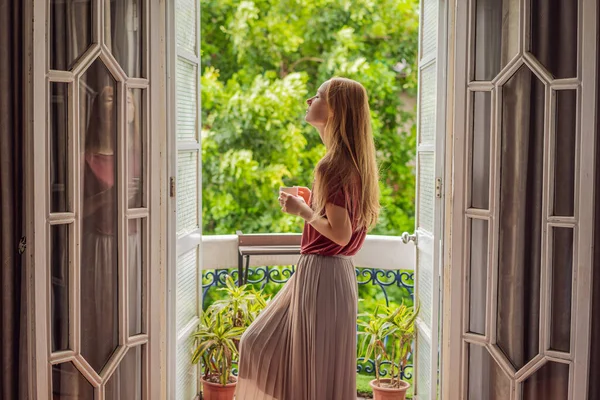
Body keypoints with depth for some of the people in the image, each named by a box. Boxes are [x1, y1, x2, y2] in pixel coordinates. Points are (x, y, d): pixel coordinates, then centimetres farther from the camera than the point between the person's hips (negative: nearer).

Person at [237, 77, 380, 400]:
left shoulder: (333, 166, -19)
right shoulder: (351, 161, 10)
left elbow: (340, 232, -23)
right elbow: (348, 216, 16)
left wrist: (302, 210, -11)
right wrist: (312, 200, 13)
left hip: (321, 273, -10)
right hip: (328, 269, 10)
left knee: (318, 368, 3)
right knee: (261, 344, 20)